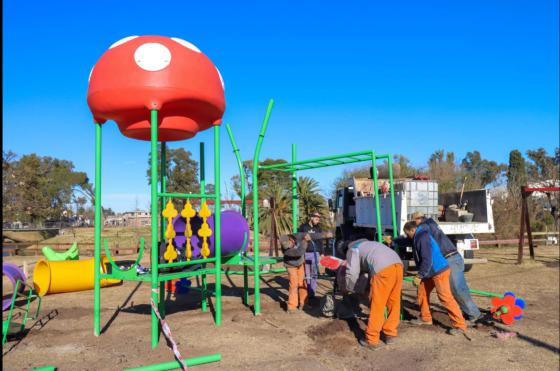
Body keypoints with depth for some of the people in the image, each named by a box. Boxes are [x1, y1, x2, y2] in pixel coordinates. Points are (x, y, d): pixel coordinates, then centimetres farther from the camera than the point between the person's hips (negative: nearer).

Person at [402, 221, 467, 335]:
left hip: (439, 271, -11)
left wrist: (419, 276, -22)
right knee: (422, 291, 15)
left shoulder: (423, 238, -21)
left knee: (445, 298, -10)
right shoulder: (418, 237, 11)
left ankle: (460, 325, -4)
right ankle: (425, 318, 28)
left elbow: (427, 260, -26)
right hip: (431, 272, 11)